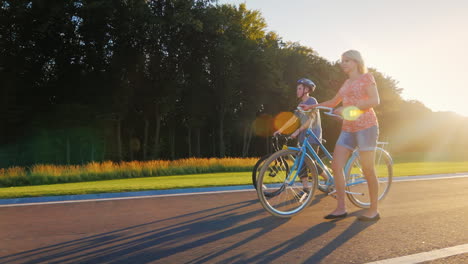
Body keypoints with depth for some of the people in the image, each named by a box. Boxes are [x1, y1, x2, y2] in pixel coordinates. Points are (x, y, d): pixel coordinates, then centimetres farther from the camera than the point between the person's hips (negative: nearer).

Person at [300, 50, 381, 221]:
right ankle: (341, 208, 3)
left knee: (368, 170, -3)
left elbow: (375, 100, -13)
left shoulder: (367, 77, 0)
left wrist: (348, 107, -19)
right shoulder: (347, 83, 21)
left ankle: (374, 210, 10)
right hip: (348, 129, 7)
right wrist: (312, 106, 18)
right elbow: (333, 102, 28)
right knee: (336, 166, -4)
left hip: (366, 126, -7)